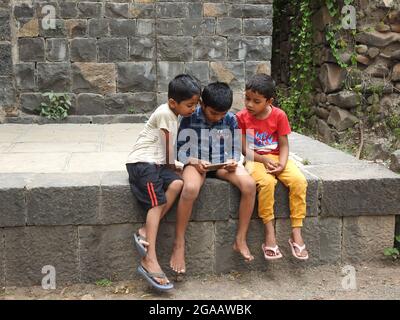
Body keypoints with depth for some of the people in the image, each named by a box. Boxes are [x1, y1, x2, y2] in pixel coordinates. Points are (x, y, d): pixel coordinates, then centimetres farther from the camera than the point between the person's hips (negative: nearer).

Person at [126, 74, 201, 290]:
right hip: (142, 162, -8)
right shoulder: (164, 113, -12)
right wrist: (172, 167, 6)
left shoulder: (174, 115, 16)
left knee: (177, 184, -18)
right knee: (157, 203, -20)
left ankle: (145, 233, -18)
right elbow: (168, 149, -8)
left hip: (157, 163, 8)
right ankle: (150, 260, -25)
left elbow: (169, 149, 21)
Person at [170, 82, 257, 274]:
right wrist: (194, 162, -20)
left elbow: (236, 148, 10)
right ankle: (179, 244, -21)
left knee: (249, 185, -26)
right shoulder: (190, 119, -6)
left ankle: (241, 240, -11)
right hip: (197, 163, -3)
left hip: (224, 164, 3)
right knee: (190, 189, -38)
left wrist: (233, 161, -13)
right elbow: (180, 150, -2)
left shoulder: (230, 119, 2)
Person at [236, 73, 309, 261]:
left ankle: (296, 233, -17)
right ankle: (269, 233, -23)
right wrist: (263, 160, -18)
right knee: (266, 182, -35)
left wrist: (281, 164, -19)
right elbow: (245, 148, -4)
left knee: (299, 181, -25)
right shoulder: (242, 117, -5)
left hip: (277, 159, 2)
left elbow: (284, 145, -1)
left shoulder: (279, 115, -3)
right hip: (255, 160, -2)